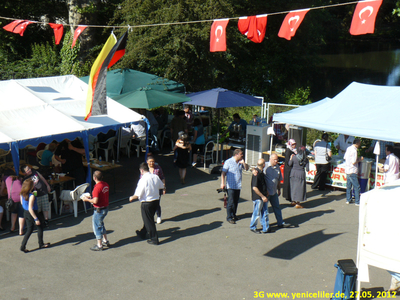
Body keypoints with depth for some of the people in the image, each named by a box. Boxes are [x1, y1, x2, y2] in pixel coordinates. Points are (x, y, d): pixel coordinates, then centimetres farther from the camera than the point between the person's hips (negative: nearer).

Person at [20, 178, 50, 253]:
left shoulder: (22, 194, -3)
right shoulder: (32, 196, -26)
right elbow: (30, 209, -27)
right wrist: (36, 219, -23)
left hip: (25, 213, 7)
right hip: (32, 213, -7)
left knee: (29, 230, 17)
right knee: (40, 228, 15)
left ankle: (23, 246, 10)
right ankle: (41, 244, 27)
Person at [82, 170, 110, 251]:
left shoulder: (97, 187, -24)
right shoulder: (106, 185, 3)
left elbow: (95, 201, -26)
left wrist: (87, 199, -9)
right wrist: (91, 197, 14)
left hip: (99, 210, -9)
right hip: (105, 208, 9)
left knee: (97, 226, 5)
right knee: (101, 224, 25)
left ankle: (99, 245, 13)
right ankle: (105, 241, 34)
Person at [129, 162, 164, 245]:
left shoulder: (143, 180, -22)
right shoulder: (156, 177, -3)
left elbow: (137, 195, -21)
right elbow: (161, 186, 14)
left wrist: (131, 198, -1)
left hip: (146, 203, -7)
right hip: (156, 201, 7)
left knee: (149, 221, 8)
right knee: (149, 219, 23)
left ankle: (154, 239, 15)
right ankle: (142, 233, 42)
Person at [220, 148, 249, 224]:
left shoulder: (240, 162, 9)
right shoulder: (228, 162, -9)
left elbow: (246, 168, 17)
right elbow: (223, 173, -9)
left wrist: (243, 163, -3)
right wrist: (222, 183, -16)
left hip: (238, 186, 6)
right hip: (231, 186, -6)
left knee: (236, 201, 12)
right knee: (231, 202, -6)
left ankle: (233, 215, 28)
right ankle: (229, 217, 2)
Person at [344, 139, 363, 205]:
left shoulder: (348, 148, 6)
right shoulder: (354, 150, -20)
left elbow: (345, 158, 17)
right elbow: (353, 162, -23)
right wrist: (359, 159, -7)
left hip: (347, 170, 9)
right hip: (352, 171, -9)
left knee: (348, 185, 16)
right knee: (356, 187, -1)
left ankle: (348, 200, 22)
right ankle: (357, 202, 2)